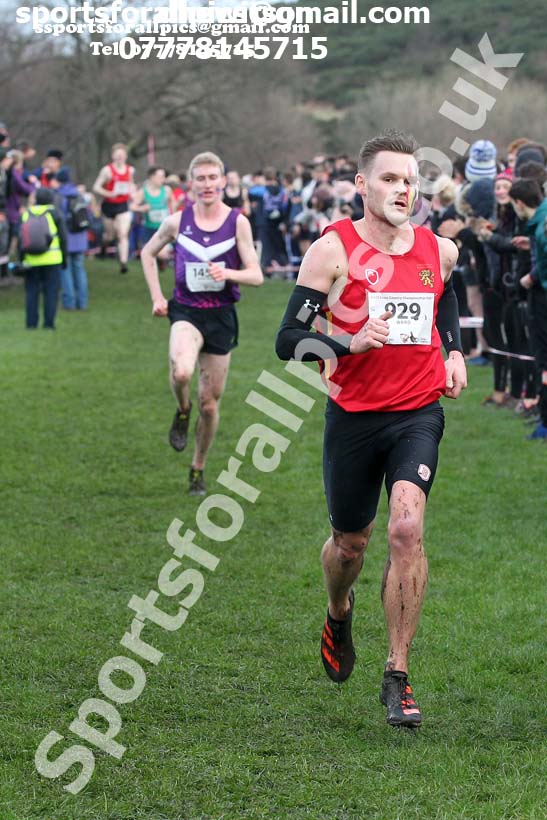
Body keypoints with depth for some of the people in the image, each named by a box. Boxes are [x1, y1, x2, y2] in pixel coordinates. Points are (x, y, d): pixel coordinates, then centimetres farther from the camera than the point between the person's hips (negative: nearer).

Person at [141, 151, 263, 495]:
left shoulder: (238, 222, -3)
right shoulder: (178, 221, -1)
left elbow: (256, 275, -5)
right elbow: (148, 253, 16)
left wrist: (227, 273, -25)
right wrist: (157, 296, 7)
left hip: (222, 316, 1)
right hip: (186, 311, -1)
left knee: (210, 403, 6)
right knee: (181, 372, -32)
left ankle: (198, 469, 26)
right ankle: (182, 411, 2)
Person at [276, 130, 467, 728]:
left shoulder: (440, 250, 3)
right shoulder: (333, 249, -9)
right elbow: (289, 339, -10)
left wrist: (454, 353, 8)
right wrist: (352, 342, -26)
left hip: (419, 412, 1)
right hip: (353, 415, -1)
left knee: (407, 528, -18)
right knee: (350, 542, 13)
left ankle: (397, 678, -10)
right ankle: (338, 614, 50)